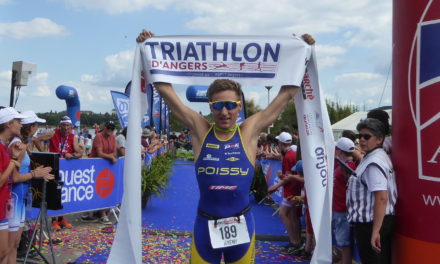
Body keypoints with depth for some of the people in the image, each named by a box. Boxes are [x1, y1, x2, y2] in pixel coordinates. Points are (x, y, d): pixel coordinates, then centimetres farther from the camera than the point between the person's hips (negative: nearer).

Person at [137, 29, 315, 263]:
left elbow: (287, 93, -1)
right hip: (205, 224, 0)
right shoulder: (200, 130, -4)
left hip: (241, 225, 0)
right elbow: (166, 90, -3)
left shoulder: (249, 131, -4)